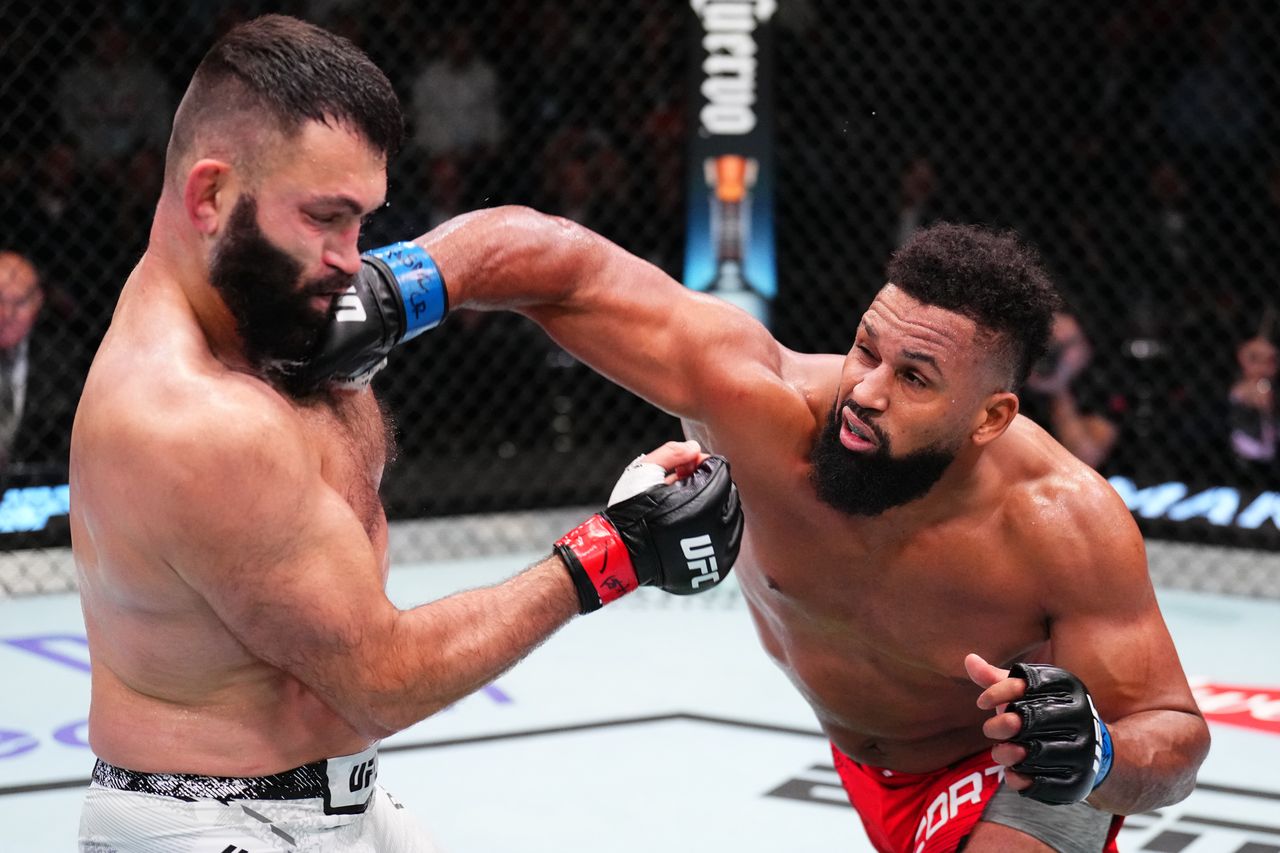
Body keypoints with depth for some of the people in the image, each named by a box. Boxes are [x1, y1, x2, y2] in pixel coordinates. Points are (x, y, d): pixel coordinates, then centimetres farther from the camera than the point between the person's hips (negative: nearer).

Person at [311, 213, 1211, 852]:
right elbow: (554, 260, -34)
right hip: (862, 751, 4)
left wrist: (1095, 757, -48)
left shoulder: (1066, 525, -36)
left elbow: (1174, 732, -25)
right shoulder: (768, 403, -34)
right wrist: (384, 292, -50)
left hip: (1022, 772, -4)